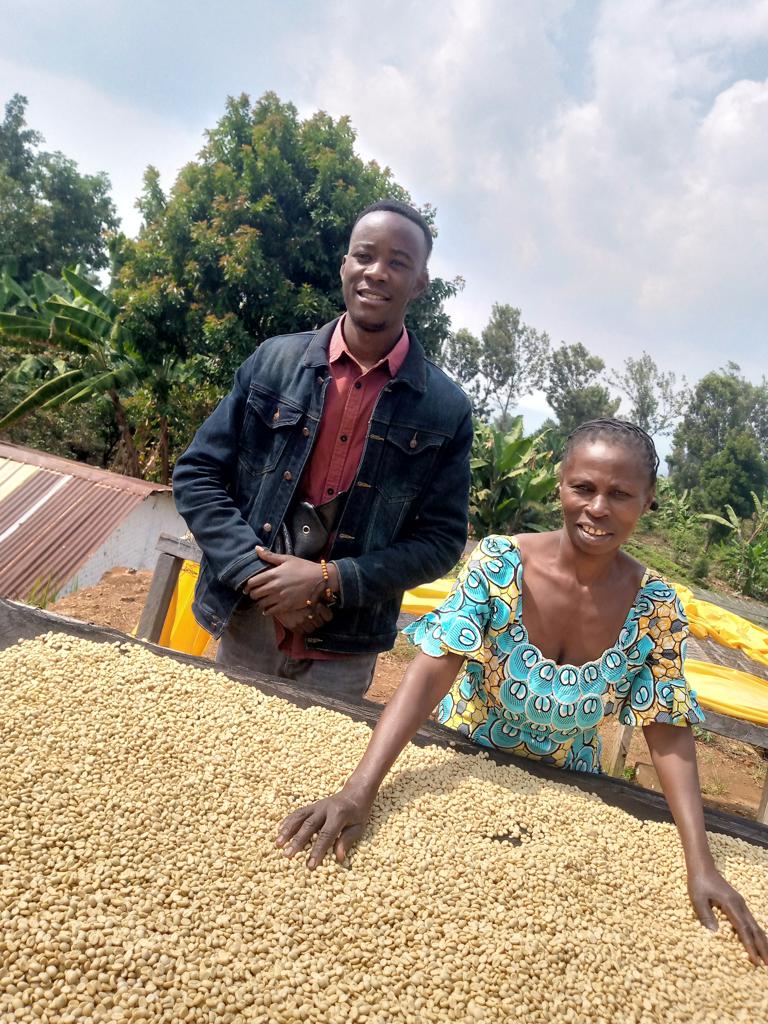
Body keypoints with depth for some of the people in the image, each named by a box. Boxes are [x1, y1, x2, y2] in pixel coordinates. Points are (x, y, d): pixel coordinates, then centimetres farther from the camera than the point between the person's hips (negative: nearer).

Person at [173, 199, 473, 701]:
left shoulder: (447, 409, -6)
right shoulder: (274, 360, -4)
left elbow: (442, 540, -5)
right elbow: (197, 474, -2)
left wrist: (329, 579, -17)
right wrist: (257, 576, -14)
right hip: (244, 625, 2)